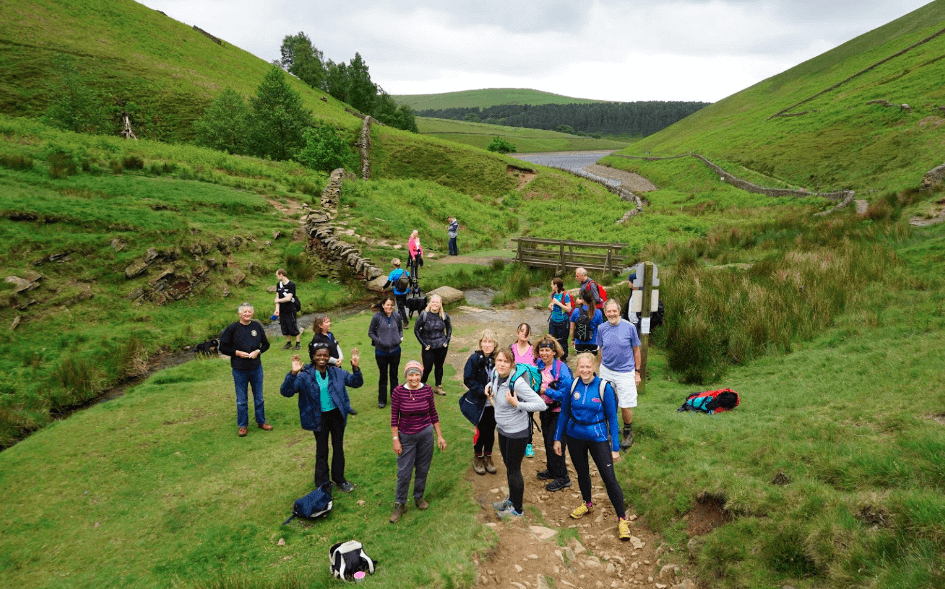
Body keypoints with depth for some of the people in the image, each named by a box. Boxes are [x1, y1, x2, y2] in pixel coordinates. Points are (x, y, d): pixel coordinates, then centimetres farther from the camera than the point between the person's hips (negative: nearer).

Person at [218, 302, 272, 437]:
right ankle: (242, 425, 22)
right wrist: (237, 353, -15)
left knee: (259, 397, 14)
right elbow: (223, 347, -3)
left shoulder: (257, 326, -1)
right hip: (239, 370, -2)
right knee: (241, 399, 9)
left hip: (256, 368, 2)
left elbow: (266, 344, 9)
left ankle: (261, 421, 30)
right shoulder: (232, 328, -8)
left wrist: (257, 351, -9)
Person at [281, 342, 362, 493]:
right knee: (322, 450, 10)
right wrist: (293, 373, -35)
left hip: (337, 415, 3)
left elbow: (356, 383, -1)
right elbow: (286, 392, -20)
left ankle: (339, 479, 35)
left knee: (338, 447, 16)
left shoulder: (337, 372, -4)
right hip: (319, 417, -3)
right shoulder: (305, 376, -14)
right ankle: (322, 484, 27)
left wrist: (355, 368, -19)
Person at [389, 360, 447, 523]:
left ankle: (419, 497, 35)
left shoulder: (427, 390, -6)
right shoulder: (398, 391, -12)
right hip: (406, 436, -2)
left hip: (425, 434, 2)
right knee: (404, 472, 2)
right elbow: (394, 417, -6)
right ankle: (399, 504, 19)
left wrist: (440, 436, 5)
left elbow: (433, 414, 4)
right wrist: (395, 440, -7)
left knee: (423, 469, 13)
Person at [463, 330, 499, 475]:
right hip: (479, 402, -2)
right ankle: (478, 458, 28)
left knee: (490, 430, 13)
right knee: (481, 430, 8)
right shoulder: (475, 358, -12)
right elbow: (468, 380, -12)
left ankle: (488, 458, 31)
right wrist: (483, 391, -21)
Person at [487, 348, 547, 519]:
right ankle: (512, 500, 45)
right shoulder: (495, 373, -8)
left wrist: (517, 404, -36)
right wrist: (488, 386, -2)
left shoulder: (517, 383, -30)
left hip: (517, 432, -8)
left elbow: (541, 405, -31)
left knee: (513, 470, 7)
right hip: (503, 428, 8)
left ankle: (517, 510, 27)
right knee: (508, 465, 24)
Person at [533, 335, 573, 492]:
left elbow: (566, 394, -24)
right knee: (547, 441, 19)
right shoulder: (539, 366, -1)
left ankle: (563, 478, 11)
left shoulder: (562, 369, -22)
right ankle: (552, 470, 37)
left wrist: (546, 391, -24)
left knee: (554, 444, -4)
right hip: (545, 409, 7)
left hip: (559, 412, -7)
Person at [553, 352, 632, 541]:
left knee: (609, 478, -4)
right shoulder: (572, 385, -6)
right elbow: (564, 413, 5)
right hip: (575, 436, 3)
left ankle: (622, 518, 11)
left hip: (597, 437, -3)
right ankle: (587, 504, 45)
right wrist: (557, 438, 7)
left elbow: (612, 418, -8)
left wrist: (615, 447, -8)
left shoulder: (604, 387, -14)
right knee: (582, 473, 20)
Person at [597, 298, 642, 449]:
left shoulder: (629, 327, -8)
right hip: (606, 371, 3)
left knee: (626, 406, -2)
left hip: (625, 372, -3)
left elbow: (636, 350, 1)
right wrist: (600, 369, 16)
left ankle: (628, 433, 23)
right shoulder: (602, 329, 0)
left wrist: (637, 372, 2)